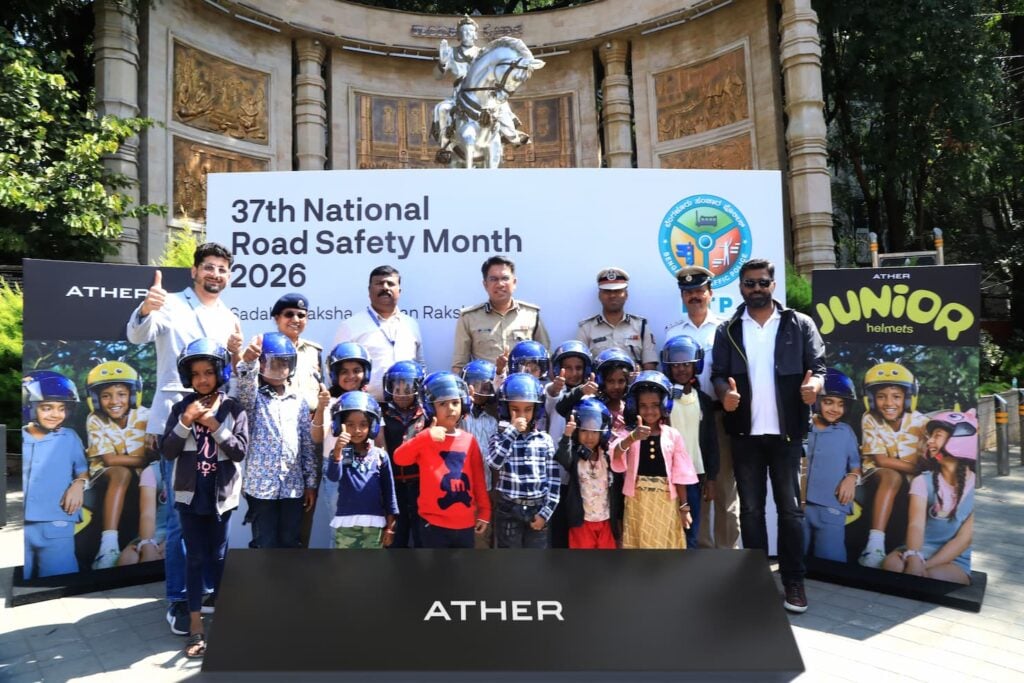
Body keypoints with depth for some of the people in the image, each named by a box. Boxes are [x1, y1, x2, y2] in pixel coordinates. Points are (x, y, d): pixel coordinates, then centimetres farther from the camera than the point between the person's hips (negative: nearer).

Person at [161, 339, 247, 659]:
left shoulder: (233, 408, -4)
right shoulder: (181, 408, 1)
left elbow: (240, 451, -10)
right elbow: (167, 452, -4)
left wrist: (214, 425, -17)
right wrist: (186, 422, -16)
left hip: (221, 494, -1)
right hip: (190, 493, 1)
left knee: (218, 556, 10)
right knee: (196, 557, 5)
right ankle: (196, 626, 12)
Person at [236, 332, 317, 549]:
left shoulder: (299, 401, 7)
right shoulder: (253, 397, -1)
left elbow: (308, 444, 9)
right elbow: (244, 385, -26)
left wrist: (311, 483, 7)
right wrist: (247, 360, -47)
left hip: (293, 486, 3)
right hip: (261, 484, -3)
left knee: (290, 544, 11)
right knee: (265, 545, 4)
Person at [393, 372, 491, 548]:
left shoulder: (469, 440, 3)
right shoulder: (425, 439, -5)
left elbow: (478, 479, 7)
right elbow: (399, 458, -21)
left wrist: (484, 511, 8)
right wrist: (426, 437, -30)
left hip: (465, 523, 3)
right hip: (433, 523, -3)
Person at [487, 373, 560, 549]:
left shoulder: (545, 440, 2)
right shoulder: (500, 437, -2)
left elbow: (554, 479, 2)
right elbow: (494, 462, -23)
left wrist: (546, 512, -4)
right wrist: (512, 431, -21)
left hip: (538, 510, 2)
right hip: (509, 510, -1)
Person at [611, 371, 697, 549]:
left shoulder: (672, 435, 1)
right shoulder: (630, 433, -2)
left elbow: (679, 474, 4)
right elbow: (615, 454, -22)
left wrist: (683, 506, 4)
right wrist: (633, 437, -40)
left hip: (666, 501, 1)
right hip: (637, 501, -1)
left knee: (665, 542, 9)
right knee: (639, 543, 7)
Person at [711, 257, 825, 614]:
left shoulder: (800, 324, 3)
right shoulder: (728, 330, 6)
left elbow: (818, 366, -1)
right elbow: (718, 374, 2)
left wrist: (814, 384, -24)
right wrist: (725, 393, -20)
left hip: (786, 431, -1)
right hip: (745, 432, 2)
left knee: (790, 508, 6)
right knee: (750, 508, 10)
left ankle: (793, 581, 17)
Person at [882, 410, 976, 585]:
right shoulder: (923, 481, 4)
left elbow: (965, 538, -9)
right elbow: (916, 525, -12)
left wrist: (926, 566, -22)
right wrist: (914, 558, -35)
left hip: (956, 560, -1)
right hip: (921, 552, 2)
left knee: (930, 577, -36)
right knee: (891, 564, -33)